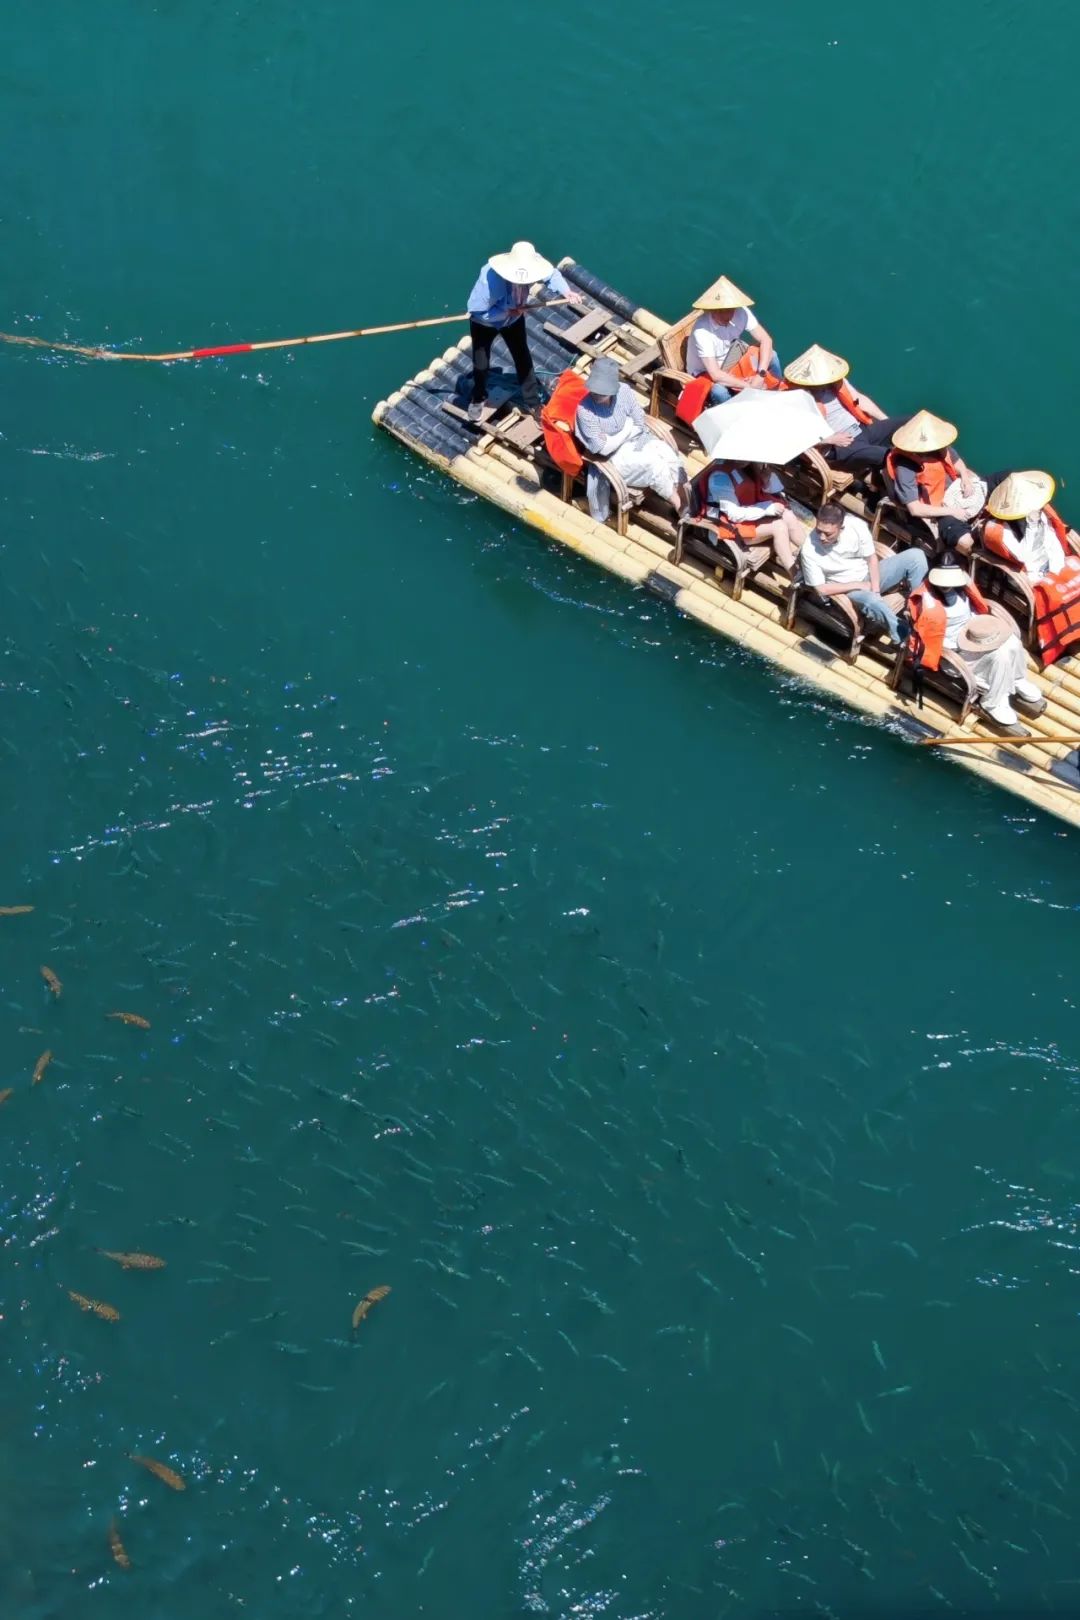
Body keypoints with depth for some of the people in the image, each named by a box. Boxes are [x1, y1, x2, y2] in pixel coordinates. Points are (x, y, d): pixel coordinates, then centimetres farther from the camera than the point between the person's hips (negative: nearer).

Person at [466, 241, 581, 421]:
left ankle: (534, 404, 31)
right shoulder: (490, 279, -44)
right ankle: (478, 399, 42)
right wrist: (506, 311, -35)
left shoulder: (530, 266, -30)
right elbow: (476, 311, -36)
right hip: (484, 323, -4)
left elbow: (551, 274, -9)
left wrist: (565, 291, -26)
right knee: (481, 365, 10)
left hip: (513, 318, 4)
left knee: (523, 360, 12)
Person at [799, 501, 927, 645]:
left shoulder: (856, 525, -21)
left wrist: (876, 589, -17)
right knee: (872, 602, -38)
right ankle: (903, 637, -17)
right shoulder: (809, 550, -25)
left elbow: (872, 558, -6)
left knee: (915, 556, -14)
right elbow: (821, 589, -17)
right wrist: (859, 586, -17)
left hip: (870, 574, 4)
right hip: (848, 588, -4)